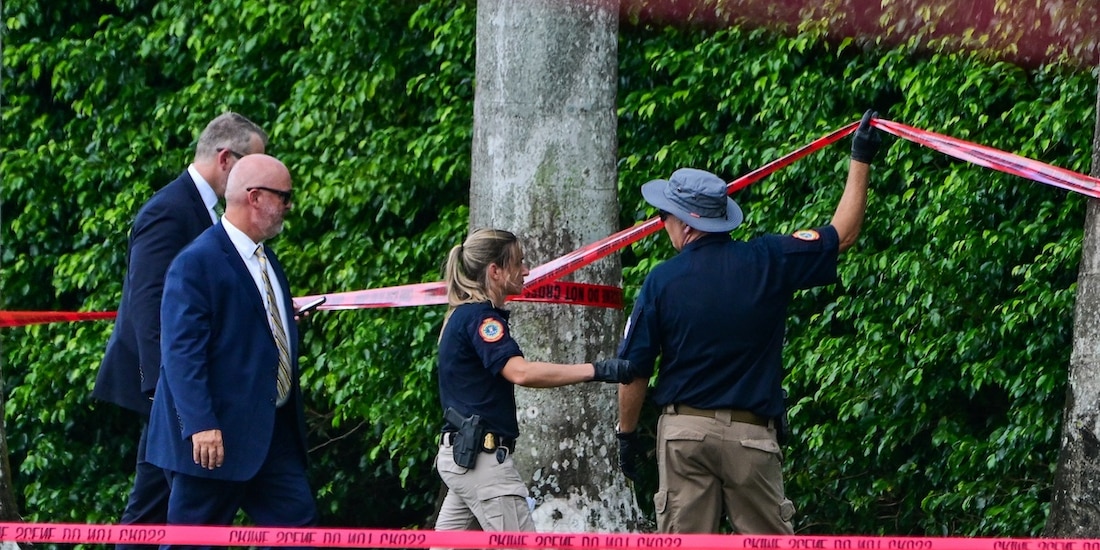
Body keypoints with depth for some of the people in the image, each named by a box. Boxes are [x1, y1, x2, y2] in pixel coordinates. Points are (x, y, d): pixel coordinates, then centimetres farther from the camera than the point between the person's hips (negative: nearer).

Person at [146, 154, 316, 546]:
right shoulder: (197, 263, -14)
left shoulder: (266, 260, 16)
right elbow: (181, 350, -20)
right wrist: (201, 425, -28)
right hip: (218, 435, -9)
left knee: (298, 525, 2)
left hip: (274, 432, 9)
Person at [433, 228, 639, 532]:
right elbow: (521, 372, -30)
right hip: (482, 454, -10)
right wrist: (597, 370, -33)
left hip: (458, 449, 10)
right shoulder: (478, 317, -15)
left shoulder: (462, 316, 17)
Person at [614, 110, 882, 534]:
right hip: (751, 432, 1)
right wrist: (861, 160, 17)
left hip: (683, 429, 0)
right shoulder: (768, 262, -2)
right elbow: (843, 234, 9)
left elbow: (634, 371, -2)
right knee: (770, 536, 4)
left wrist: (627, 434, 12)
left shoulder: (661, 282, -4)